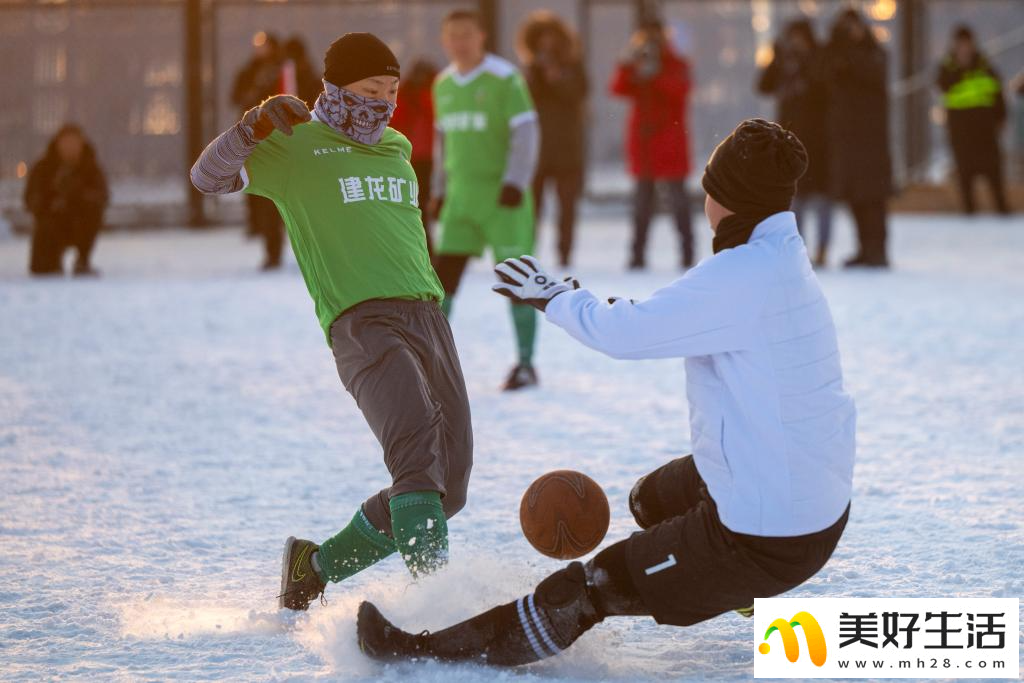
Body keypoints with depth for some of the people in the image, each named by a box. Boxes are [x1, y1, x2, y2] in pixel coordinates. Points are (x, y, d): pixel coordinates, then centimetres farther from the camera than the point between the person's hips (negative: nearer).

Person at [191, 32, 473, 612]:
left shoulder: (398, 148, 24)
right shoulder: (294, 146, 3)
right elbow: (209, 177, -9)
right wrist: (255, 127, -23)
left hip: (427, 315, 7)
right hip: (361, 320, -7)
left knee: (446, 487, 4)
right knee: (416, 436, -32)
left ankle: (315, 566, 19)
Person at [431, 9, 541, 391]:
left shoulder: (505, 79, -9)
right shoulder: (443, 84, 11)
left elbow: (525, 133, -13)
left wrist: (515, 183, -22)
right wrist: (439, 190, 19)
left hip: (503, 195, -6)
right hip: (460, 197, 6)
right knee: (444, 273, -1)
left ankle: (526, 365, 5)